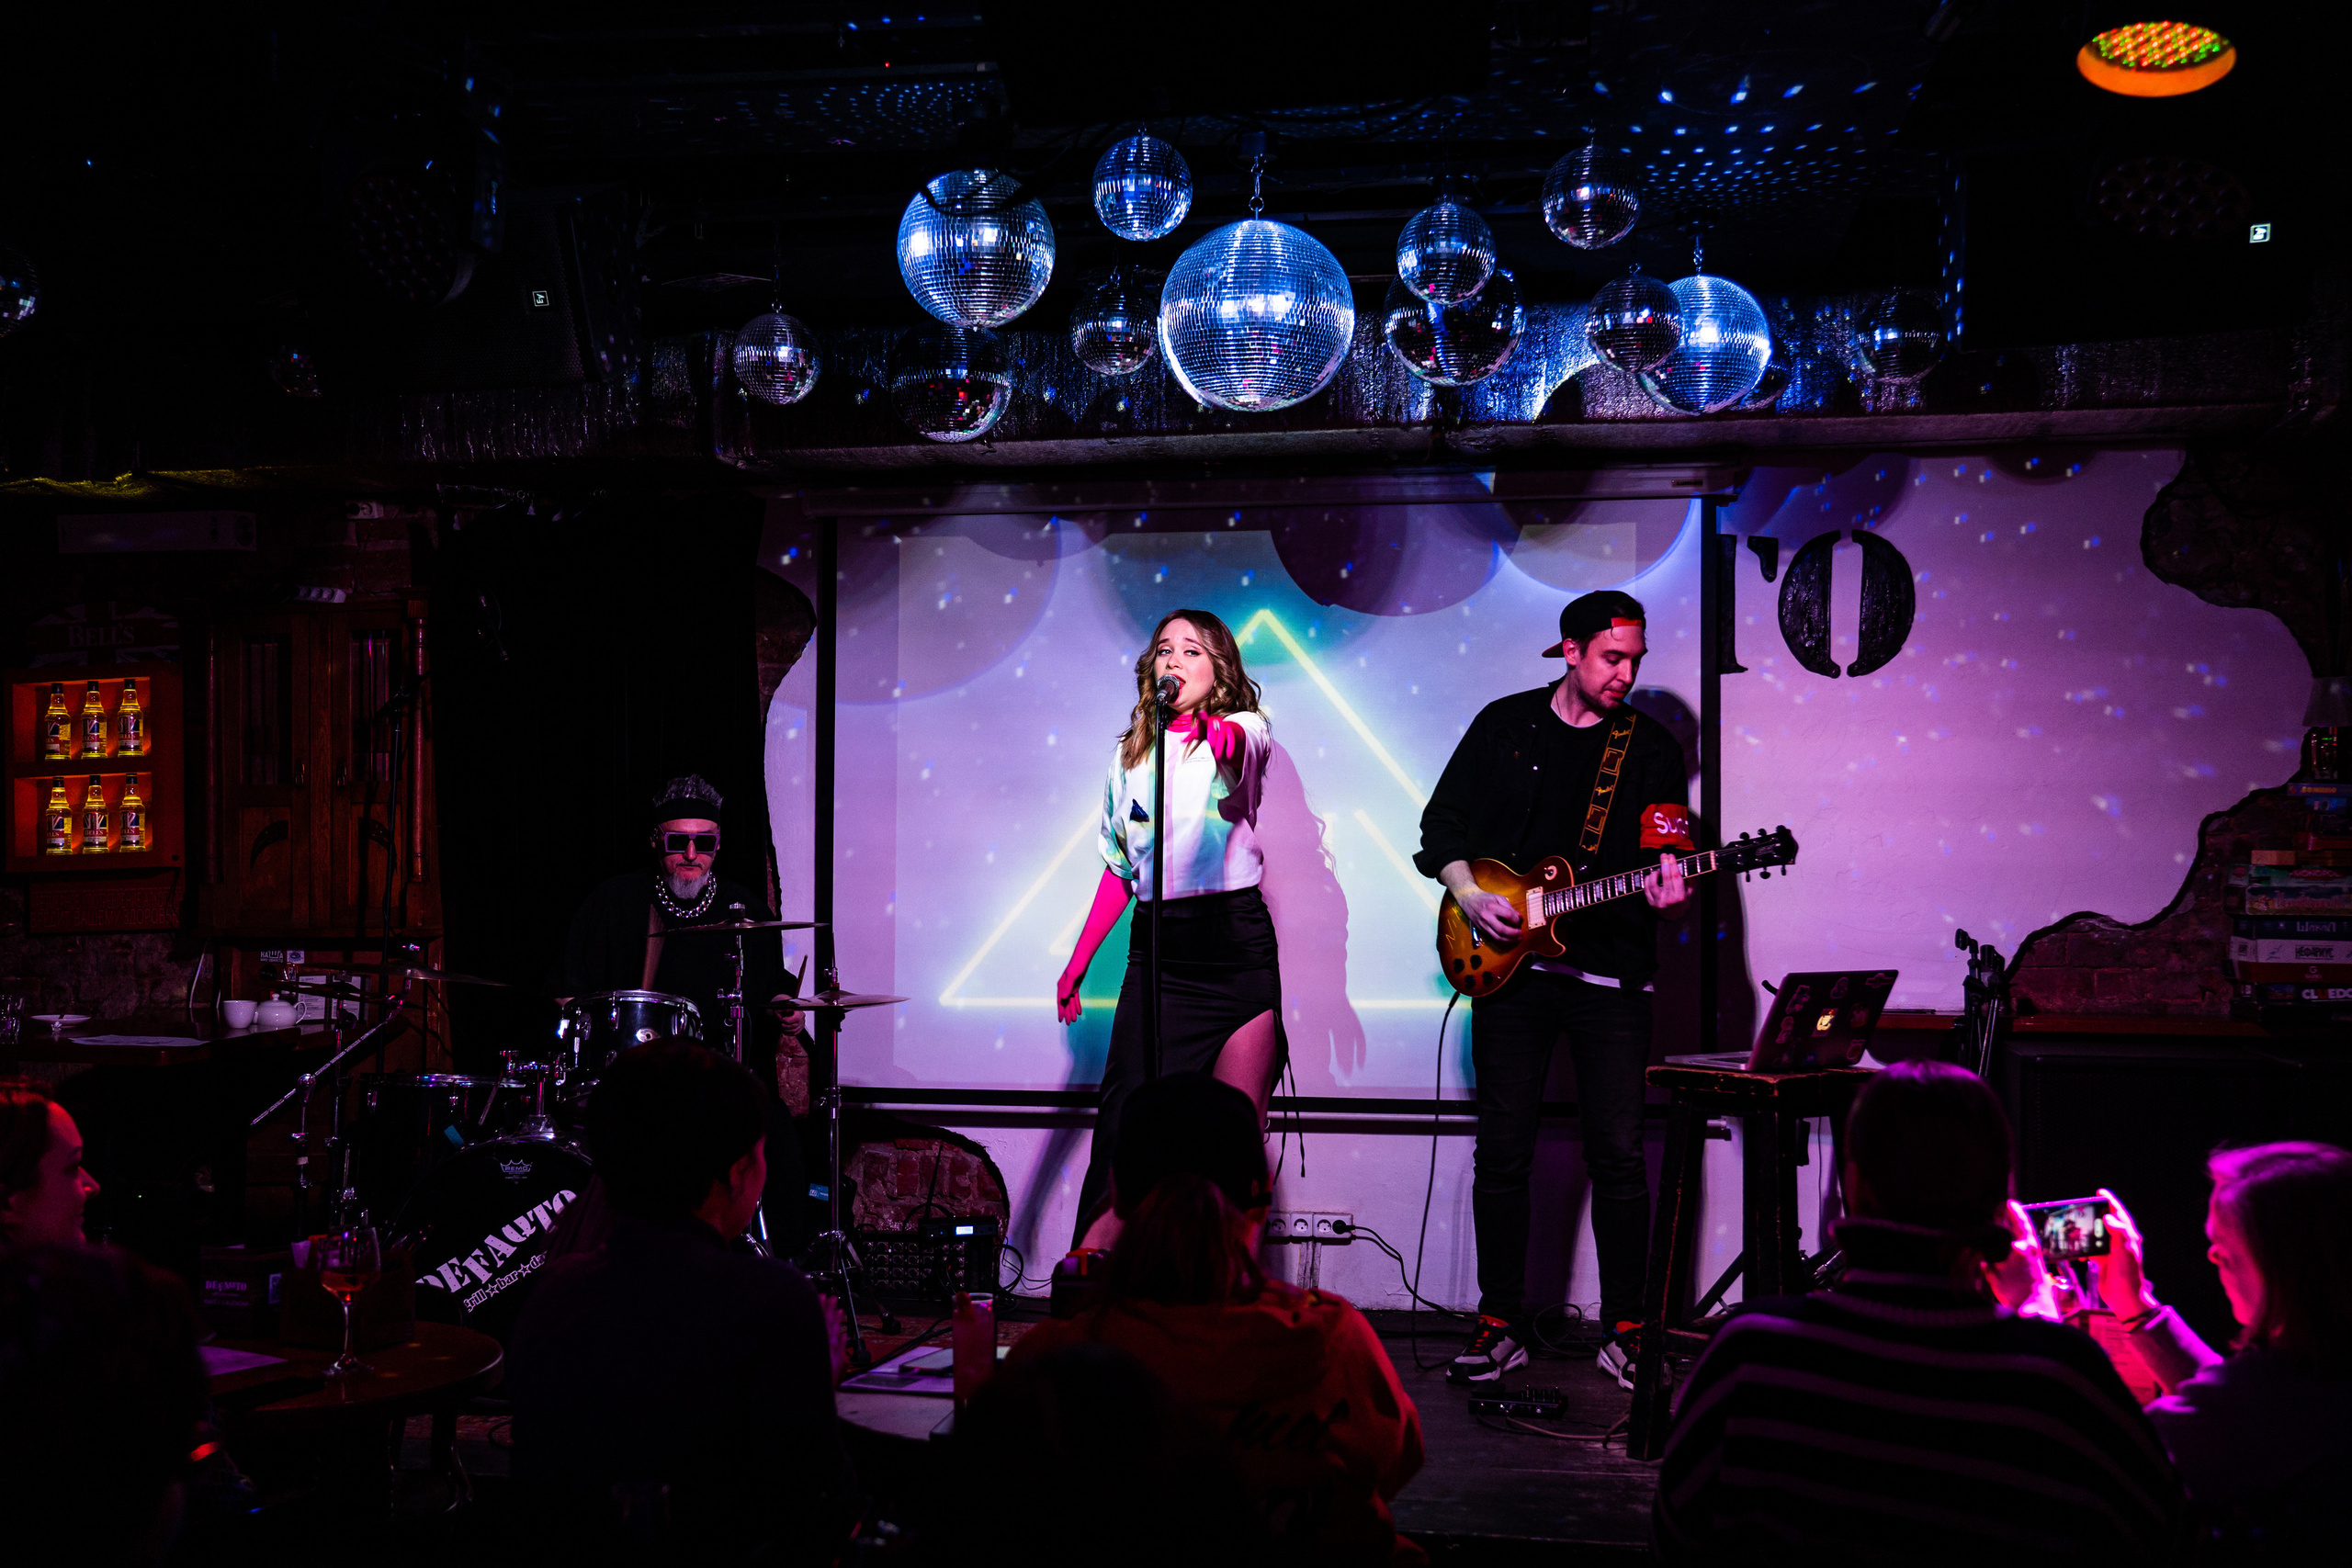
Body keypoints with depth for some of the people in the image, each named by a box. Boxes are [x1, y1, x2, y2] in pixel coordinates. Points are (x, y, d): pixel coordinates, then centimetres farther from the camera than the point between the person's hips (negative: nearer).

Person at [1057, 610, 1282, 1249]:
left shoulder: (1244, 729, 5)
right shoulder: (1131, 754, 17)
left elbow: (1237, 746, -23)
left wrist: (1214, 731, -47)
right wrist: (1077, 962, 16)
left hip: (1238, 943, -2)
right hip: (1156, 948, 3)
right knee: (1128, 1129, -7)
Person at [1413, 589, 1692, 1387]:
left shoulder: (1651, 746, 6)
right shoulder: (1504, 724, 7)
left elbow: (1666, 852, 1)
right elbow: (1441, 823, 10)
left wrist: (1666, 888, -22)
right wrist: (1468, 892, -5)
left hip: (1611, 975, 0)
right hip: (1507, 964, 1)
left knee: (1619, 1157, -2)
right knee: (1502, 1154, 3)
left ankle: (1623, 1329, 12)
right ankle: (1501, 1325, 14)